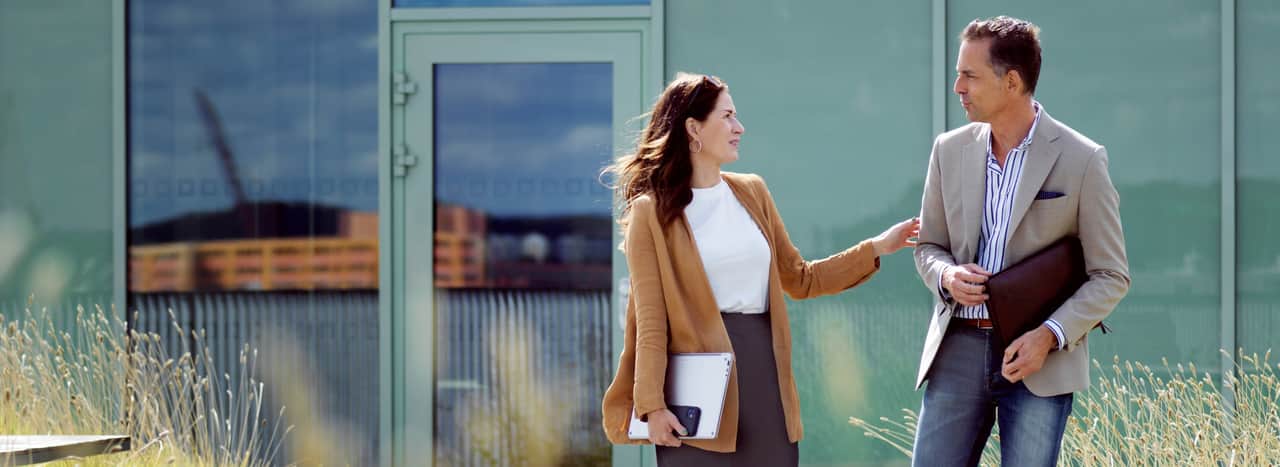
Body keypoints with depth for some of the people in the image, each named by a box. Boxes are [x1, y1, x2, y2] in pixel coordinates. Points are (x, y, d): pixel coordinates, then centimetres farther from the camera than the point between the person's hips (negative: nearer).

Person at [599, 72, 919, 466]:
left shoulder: (752, 192, 14)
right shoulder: (652, 212, -3)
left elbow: (799, 279, 20)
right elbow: (651, 319, -8)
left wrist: (876, 248, 14)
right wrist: (652, 404, -15)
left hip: (763, 367, 5)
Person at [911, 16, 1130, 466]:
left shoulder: (1081, 160, -5)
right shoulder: (950, 150, 7)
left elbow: (1110, 276, -3)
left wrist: (1050, 336, -16)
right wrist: (947, 276, -7)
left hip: (1038, 360, -4)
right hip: (958, 349, 4)